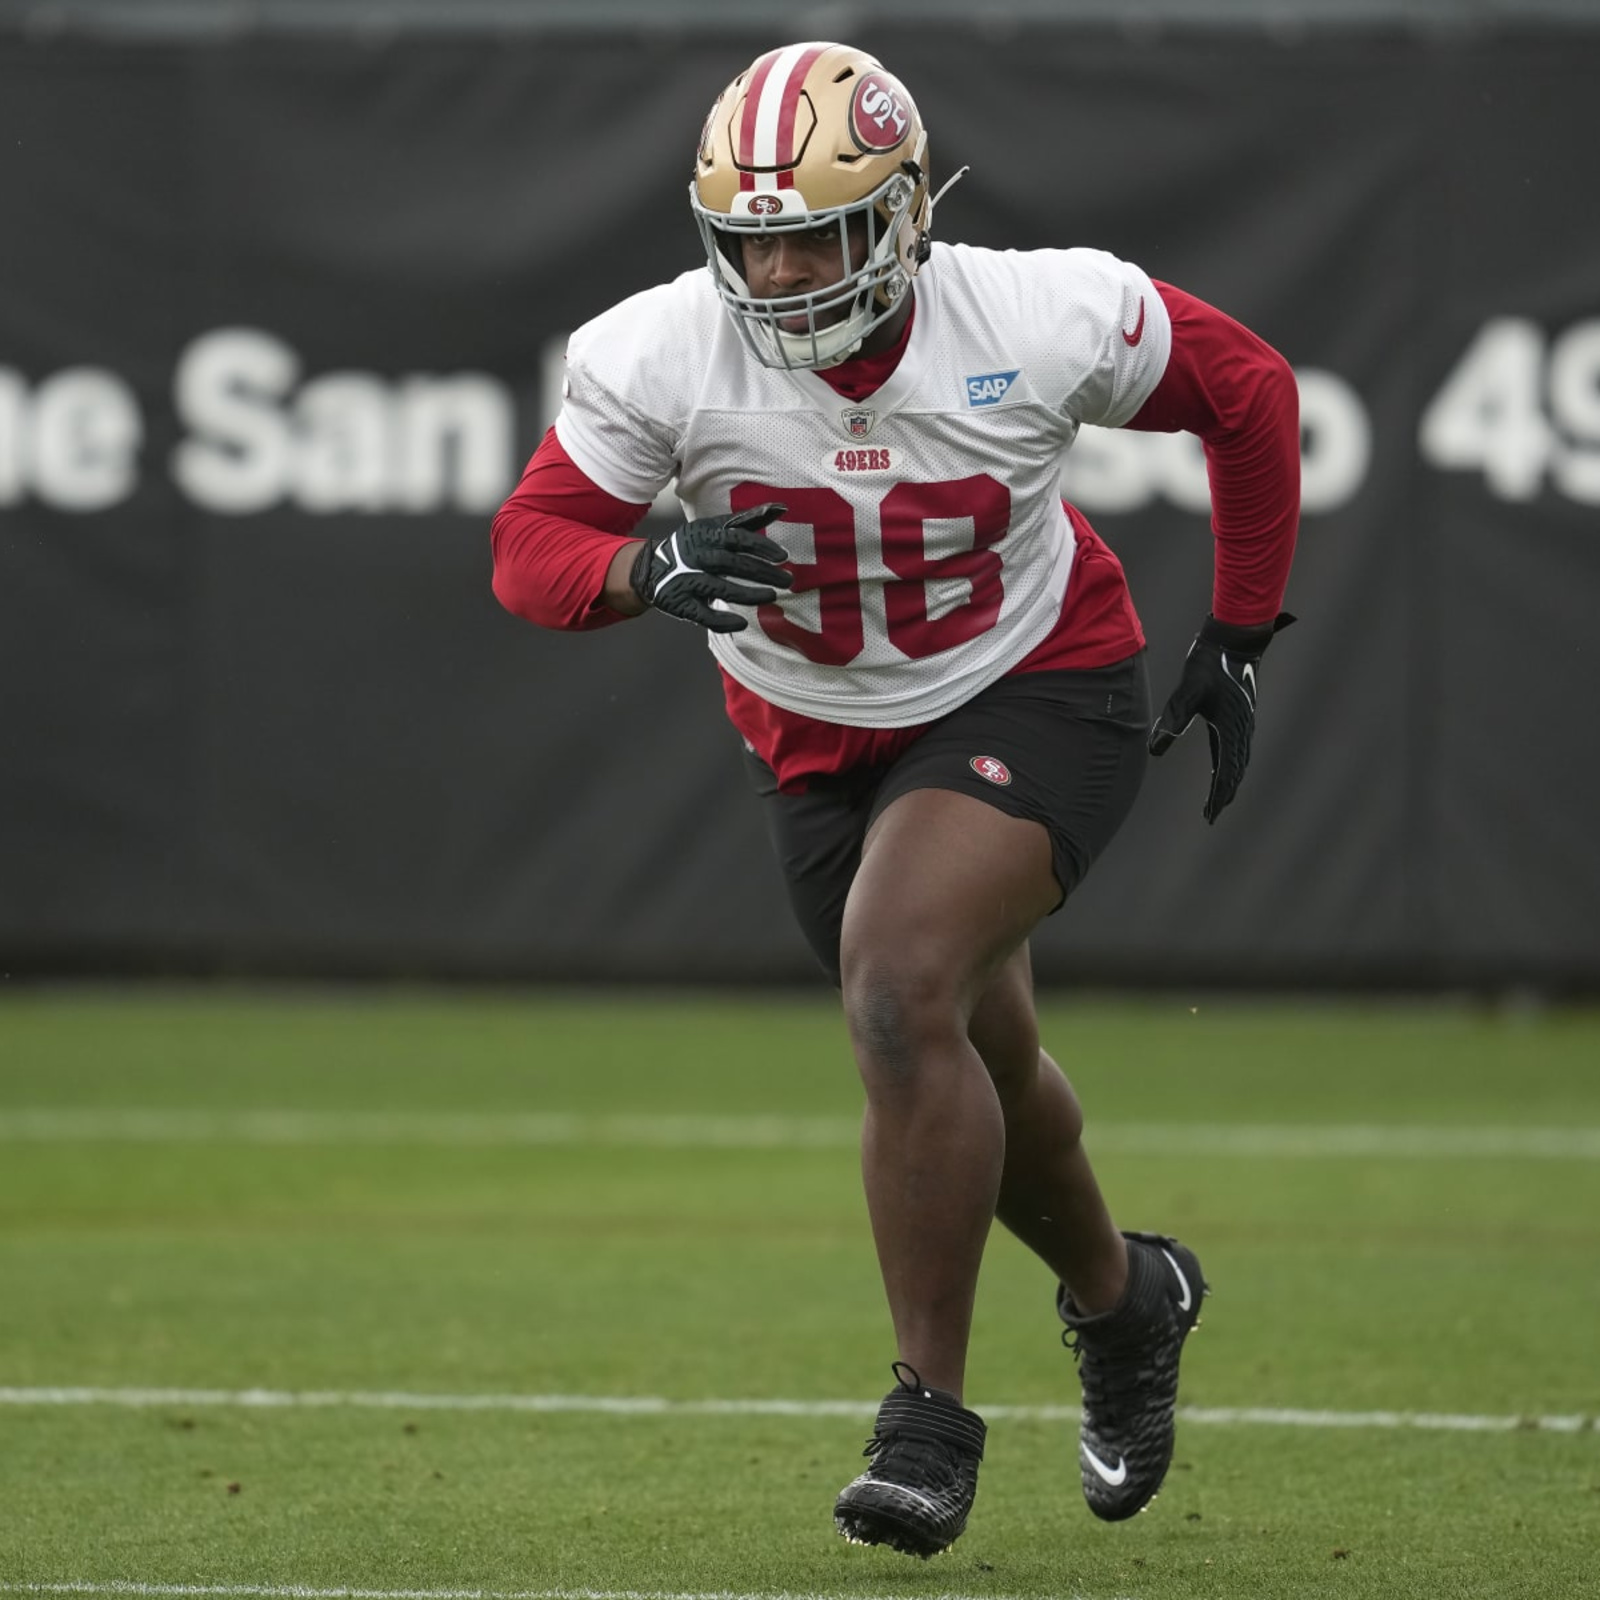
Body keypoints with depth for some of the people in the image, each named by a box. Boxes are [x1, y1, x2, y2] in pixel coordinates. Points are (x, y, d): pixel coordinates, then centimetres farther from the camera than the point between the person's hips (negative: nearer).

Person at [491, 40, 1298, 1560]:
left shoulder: (1042, 323, -24)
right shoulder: (659, 356, -21)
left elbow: (1251, 392, -7)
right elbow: (530, 548, -19)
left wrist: (1238, 636, 0)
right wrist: (653, 565, -42)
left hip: (1032, 696, -4)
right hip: (818, 736, 4)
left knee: (901, 991, -27)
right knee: (973, 1064, 18)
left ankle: (930, 1410, -16)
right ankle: (1121, 1297, 50)